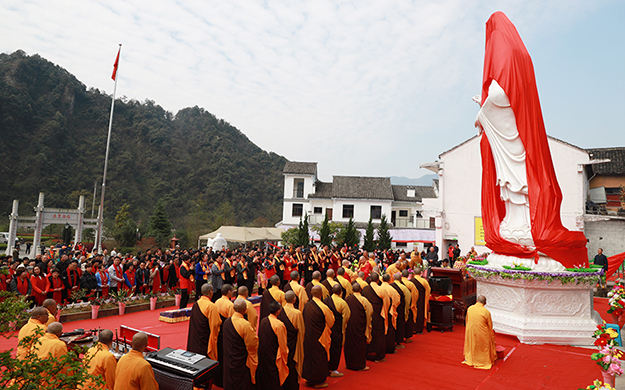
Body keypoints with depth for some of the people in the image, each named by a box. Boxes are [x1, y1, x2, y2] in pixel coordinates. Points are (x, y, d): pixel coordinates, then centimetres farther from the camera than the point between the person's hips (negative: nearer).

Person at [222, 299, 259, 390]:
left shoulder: (226, 322, -5)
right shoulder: (245, 325, -28)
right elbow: (252, 344, -19)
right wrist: (255, 337, 1)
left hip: (228, 360, 6)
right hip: (242, 361, -6)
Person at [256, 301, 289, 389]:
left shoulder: (263, 321, -4)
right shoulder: (279, 325, -23)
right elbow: (283, 345, -14)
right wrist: (285, 358, 2)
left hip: (261, 355, 6)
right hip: (272, 357, -6)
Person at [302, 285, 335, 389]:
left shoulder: (307, 305, -6)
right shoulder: (323, 307, -23)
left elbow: (305, 321, 7)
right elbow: (331, 321, -7)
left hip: (308, 336, 6)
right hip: (319, 337, -6)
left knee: (309, 356, 19)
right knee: (319, 358, 10)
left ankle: (309, 378, 33)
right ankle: (318, 381, 22)